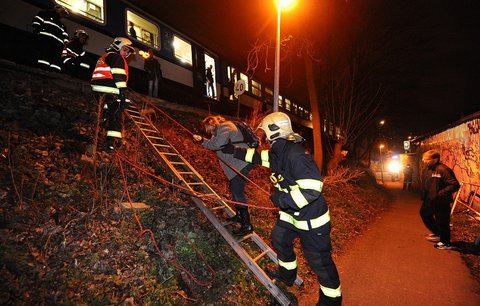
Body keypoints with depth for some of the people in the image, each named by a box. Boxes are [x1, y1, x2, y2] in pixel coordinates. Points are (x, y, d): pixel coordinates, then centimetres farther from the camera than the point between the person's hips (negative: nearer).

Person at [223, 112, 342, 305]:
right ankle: (287, 275, 49)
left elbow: (313, 188, -35)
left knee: (320, 261, 4)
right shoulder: (277, 153, -1)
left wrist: (284, 199, -28)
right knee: (279, 239, 25)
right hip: (291, 213, 10)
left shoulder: (296, 156, -31)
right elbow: (257, 156, 17)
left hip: (311, 218, -10)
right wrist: (234, 151, 22)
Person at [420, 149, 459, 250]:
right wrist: (423, 196, 12)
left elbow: (455, 185, -27)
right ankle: (437, 233, 42)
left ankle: (445, 243, 22)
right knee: (424, 213, 24)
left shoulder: (443, 170, -23)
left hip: (441, 202, -10)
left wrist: (439, 194, -29)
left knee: (442, 222, 3)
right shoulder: (428, 169, 5)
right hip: (429, 200, 10)